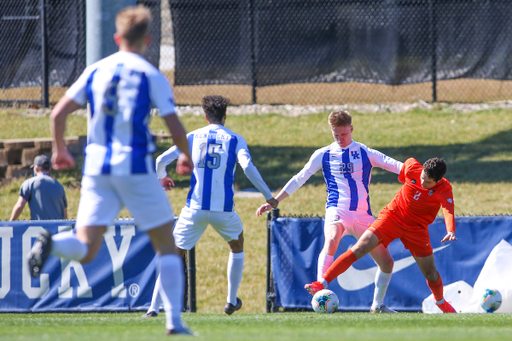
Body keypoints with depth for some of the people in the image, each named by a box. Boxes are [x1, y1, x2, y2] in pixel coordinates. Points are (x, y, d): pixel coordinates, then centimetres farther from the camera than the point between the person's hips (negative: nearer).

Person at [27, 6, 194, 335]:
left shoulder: (96, 71, 9)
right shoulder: (152, 76, -2)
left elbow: (58, 114, 7)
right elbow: (176, 129, -5)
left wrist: (60, 150, 23)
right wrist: (189, 158, 15)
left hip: (96, 168, 3)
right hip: (135, 166, -3)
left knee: (85, 250, 1)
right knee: (167, 243, 10)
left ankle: (51, 243, -32)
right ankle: (174, 319, 4)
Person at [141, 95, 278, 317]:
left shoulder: (193, 137, 8)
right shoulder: (234, 139, 3)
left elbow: (161, 160, 4)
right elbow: (248, 167, -12)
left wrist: (161, 177, 26)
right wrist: (268, 196, -5)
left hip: (195, 208, 0)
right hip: (224, 208, 0)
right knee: (237, 246, 28)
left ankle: (154, 307, -7)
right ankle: (231, 301, 29)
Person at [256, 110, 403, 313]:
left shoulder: (365, 153, 7)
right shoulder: (323, 155, 8)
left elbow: (393, 165, -3)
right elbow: (299, 180, 11)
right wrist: (273, 201, 7)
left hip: (363, 216, 2)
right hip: (337, 211, -2)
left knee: (386, 262, 4)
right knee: (331, 241, -36)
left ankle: (378, 304, 25)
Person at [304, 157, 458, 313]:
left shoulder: (444, 189, -23)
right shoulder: (412, 168, -16)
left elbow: (448, 209, -42)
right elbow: (409, 162, 9)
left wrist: (451, 231, -60)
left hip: (416, 229, 0)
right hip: (392, 217, 0)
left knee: (431, 273, 6)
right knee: (359, 249, -17)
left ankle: (441, 302, 40)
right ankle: (321, 284, -18)